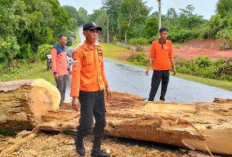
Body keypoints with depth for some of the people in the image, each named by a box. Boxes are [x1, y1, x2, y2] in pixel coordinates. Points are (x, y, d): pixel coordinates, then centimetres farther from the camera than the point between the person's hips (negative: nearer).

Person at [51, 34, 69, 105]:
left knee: (64, 88, 10)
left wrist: (68, 68, 19)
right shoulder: (55, 49, -11)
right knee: (60, 88, -5)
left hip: (65, 72, 8)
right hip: (59, 72, -8)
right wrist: (55, 72, -19)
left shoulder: (63, 48, 15)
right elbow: (53, 61, -15)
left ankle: (62, 101, 19)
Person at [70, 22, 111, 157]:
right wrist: (75, 96, -21)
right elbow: (75, 74, -17)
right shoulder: (79, 51, -13)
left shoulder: (99, 50, 8)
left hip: (99, 91, 7)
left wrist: (107, 86, 19)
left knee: (101, 122, 11)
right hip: (86, 92, -7)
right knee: (87, 123, -3)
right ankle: (79, 141, 31)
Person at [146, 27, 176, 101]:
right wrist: (148, 68, -5)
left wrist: (174, 68, 6)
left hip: (166, 69, 2)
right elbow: (151, 57, 0)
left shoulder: (169, 43, 3)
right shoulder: (154, 43, -3)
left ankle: (162, 99, 24)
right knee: (154, 86, -2)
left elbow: (171, 57, 8)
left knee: (165, 86, 10)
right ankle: (150, 100, 6)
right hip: (157, 69, -2)